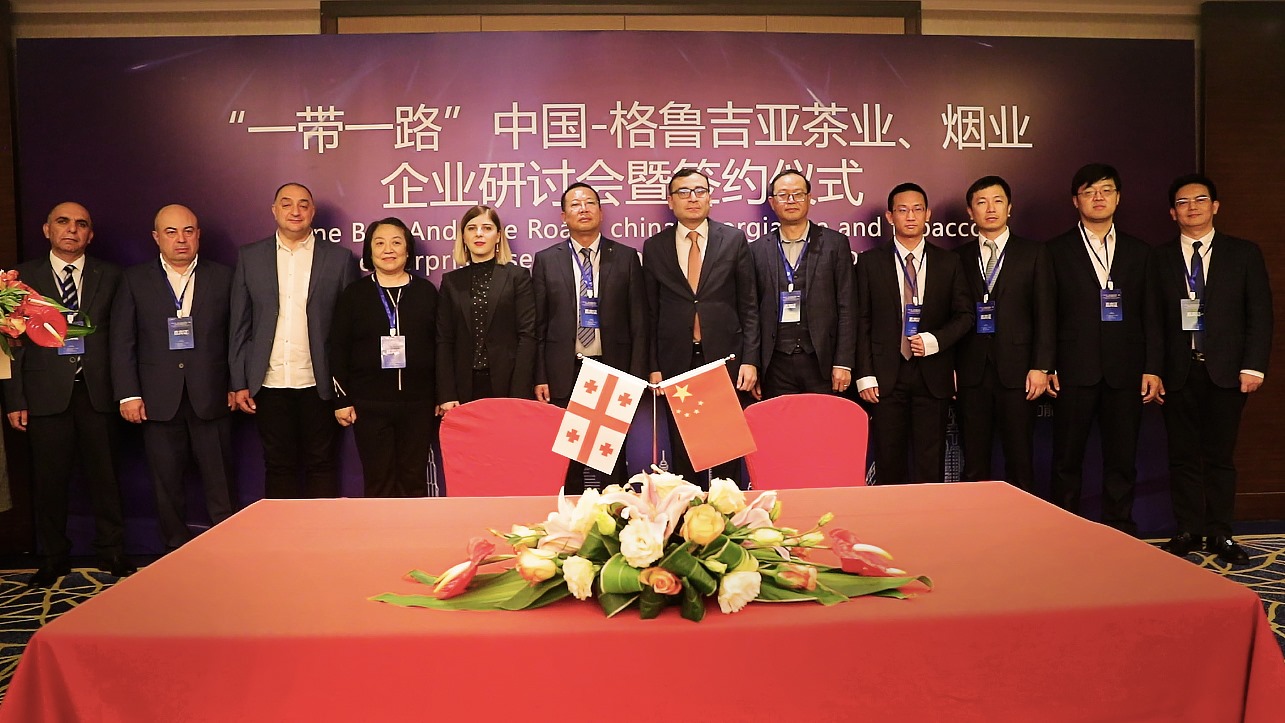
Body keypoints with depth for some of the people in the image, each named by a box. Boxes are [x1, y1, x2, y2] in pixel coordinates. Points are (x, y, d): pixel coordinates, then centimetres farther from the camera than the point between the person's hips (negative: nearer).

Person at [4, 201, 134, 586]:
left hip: (97, 391, 0)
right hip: (46, 394, 0)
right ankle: (54, 557, 20)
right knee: (49, 480, 6)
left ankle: (112, 552, 18)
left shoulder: (109, 275, 8)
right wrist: (15, 400, -2)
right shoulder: (24, 276, 7)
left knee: (105, 475, 6)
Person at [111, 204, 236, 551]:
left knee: (220, 483, 1)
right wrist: (128, 394, -3)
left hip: (211, 396, -1)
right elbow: (122, 341, 4)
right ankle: (177, 552, 19)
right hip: (159, 400, 1)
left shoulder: (222, 277, 7)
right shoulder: (135, 279, 7)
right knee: (167, 486, 7)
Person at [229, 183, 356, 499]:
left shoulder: (339, 259, 3)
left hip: (319, 384, -1)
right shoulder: (249, 257, 8)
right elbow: (240, 326, 8)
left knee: (321, 466, 5)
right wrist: (239, 383, 3)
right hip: (270, 385, 1)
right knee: (279, 467, 8)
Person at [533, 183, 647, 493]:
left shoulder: (626, 257, 6)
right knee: (567, 458, 5)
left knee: (612, 458, 3)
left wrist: (637, 376, -1)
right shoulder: (546, 260, 7)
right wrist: (540, 378, 0)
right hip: (564, 374, 1)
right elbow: (539, 326, 6)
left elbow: (638, 323, 5)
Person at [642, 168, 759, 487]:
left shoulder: (734, 240, 5)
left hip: (725, 359, -1)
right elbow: (651, 312, 8)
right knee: (682, 452, 6)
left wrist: (750, 360, -3)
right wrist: (653, 366, 3)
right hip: (676, 362, 1)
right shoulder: (654, 247, 7)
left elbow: (749, 306, 4)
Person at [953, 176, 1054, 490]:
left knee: (1020, 460, 2)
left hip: (1016, 370, -1)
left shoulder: (1032, 253, 7)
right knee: (973, 463, 5)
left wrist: (1041, 367, -6)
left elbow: (1044, 315, 2)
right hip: (970, 372, 1)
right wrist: (949, 369, 1)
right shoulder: (959, 257, 10)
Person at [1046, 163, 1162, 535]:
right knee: (1067, 458, 3)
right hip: (1074, 371, -2)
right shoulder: (1056, 251, 5)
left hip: (1125, 372, 2)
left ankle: (1120, 527, 19)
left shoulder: (1139, 252, 12)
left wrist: (1152, 369, 2)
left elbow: (1150, 316, 9)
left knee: (1122, 457, 7)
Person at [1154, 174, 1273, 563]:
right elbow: (1152, 318, 2)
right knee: (1183, 456, 6)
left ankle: (1219, 533, 15)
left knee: (1220, 455, 5)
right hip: (1178, 371, 0)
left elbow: (1259, 314, 3)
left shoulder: (1244, 253, 6)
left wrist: (1253, 367, -6)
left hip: (1225, 370, 0)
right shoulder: (1159, 258, 6)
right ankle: (1188, 530, 17)